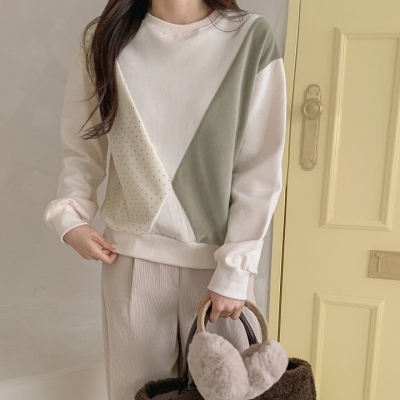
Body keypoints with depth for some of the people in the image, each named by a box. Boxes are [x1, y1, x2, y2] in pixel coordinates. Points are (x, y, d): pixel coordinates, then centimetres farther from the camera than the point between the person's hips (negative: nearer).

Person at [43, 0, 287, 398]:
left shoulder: (251, 38, -8)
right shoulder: (104, 38, 1)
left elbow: (260, 171, -8)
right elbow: (82, 149, 7)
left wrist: (234, 269, -10)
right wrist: (70, 214, -9)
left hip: (218, 256, -1)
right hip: (132, 254, 2)